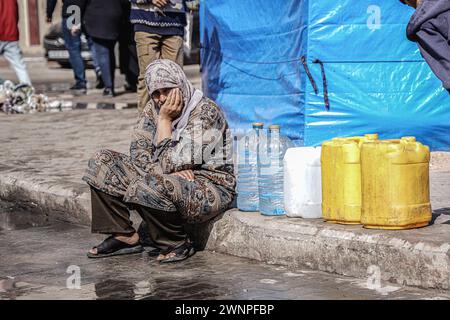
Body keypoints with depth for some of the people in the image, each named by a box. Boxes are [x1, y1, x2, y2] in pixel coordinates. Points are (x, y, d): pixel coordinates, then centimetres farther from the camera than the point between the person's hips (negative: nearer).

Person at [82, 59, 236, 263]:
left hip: (210, 187, -8)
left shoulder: (205, 114, -19)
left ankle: (177, 245, -11)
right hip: (172, 180, 8)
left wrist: (164, 119, -19)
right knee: (102, 163, 1)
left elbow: (168, 163, -22)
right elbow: (137, 154, -3)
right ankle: (124, 236, 3)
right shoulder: (153, 108, 4)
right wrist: (172, 170, -19)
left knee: (146, 187, -36)